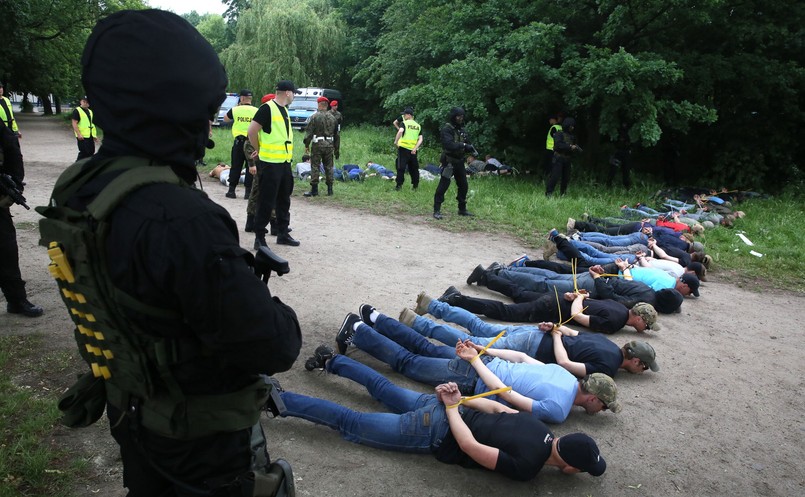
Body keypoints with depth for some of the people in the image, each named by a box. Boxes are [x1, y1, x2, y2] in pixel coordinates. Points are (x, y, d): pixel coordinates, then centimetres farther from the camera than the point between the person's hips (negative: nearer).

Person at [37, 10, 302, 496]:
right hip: (202, 436, -7)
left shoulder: (77, 189, -7)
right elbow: (271, 348, -31)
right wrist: (280, 317, -9)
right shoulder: (181, 220, -35)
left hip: (132, 413, 8)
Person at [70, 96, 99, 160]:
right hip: (82, 137, -8)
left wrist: (95, 136, 19)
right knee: (84, 152, -10)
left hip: (90, 136, 8)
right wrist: (78, 134, -22)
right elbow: (74, 123, -13)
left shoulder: (90, 111, 18)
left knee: (91, 152, 9)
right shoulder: (77, 111, -6)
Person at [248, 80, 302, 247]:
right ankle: (259, 238, 4)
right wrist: (260, 150, -3)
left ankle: (283, 233, 26)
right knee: (266, 202, -4)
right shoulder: (267, 108, -13)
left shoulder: (284, 110, 15)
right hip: (269, 164, -9)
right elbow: (252, 132, -16)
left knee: (284, 200, 15)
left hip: (285, 162, 9)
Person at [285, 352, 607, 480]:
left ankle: (330, 361, 41)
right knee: (349, 424, 1)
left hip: (438, 408, 7)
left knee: (383, 388, 28)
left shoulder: (538, 428, 3)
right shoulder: (526, 467, -22)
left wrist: (458, 400, 13)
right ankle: (273, 398, 4)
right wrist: (453, 407, -11)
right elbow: (469, 446, -24)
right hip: (434, 432, -7)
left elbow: (496, 406, 15)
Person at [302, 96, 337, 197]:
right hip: (329, 145, 4)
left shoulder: (314, 116, -8)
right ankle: (330, 189, 12)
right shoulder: (332, 117, 7)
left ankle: (314, 189, -1)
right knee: (328, 167, 10)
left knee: (315, 167, 0)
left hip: (317, 144, -4)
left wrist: (307, 145, -1)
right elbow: (336, 133, 14)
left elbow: (309, 132, -9)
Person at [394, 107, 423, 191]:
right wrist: (415, 148, -3)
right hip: (413, 150, 5)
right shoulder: (418, 126, 14)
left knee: (401, 168, 0)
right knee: (414, 168, 13)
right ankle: (415, 186, 17)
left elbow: (400, 131, -24)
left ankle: (399, 185, -2)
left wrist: (396, 141, -16)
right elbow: (420, 139, 3)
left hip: (404, 148, -5)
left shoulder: (404, 123, -3)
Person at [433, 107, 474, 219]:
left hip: (459, 161, 8)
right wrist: (463, 145, -25)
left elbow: (467, 144, 13)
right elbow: (449, 145, -26)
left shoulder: (461, 129, 10)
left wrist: (470, 147, -9)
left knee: (463, 186, 13)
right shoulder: (446, 129, -13)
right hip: (449, 161, -8)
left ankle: (462, 209, 26)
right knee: (443, 185, -10)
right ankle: (437, 210, -4)